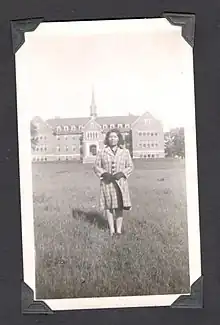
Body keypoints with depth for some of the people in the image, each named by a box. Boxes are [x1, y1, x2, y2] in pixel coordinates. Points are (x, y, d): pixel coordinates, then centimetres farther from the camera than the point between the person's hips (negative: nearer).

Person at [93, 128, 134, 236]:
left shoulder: (125, 152, 7)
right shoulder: (102, 152, 4)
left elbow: (130, 166, 8)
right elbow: (96, 166, 7)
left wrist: (121, 173, -9)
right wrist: (104, 173, -11)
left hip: (120, 182, 1)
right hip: (106, 182, 0)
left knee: (119, 207, 2)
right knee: (108, 206, 0)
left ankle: (119, 230, 11)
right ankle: (112, 230, 9)